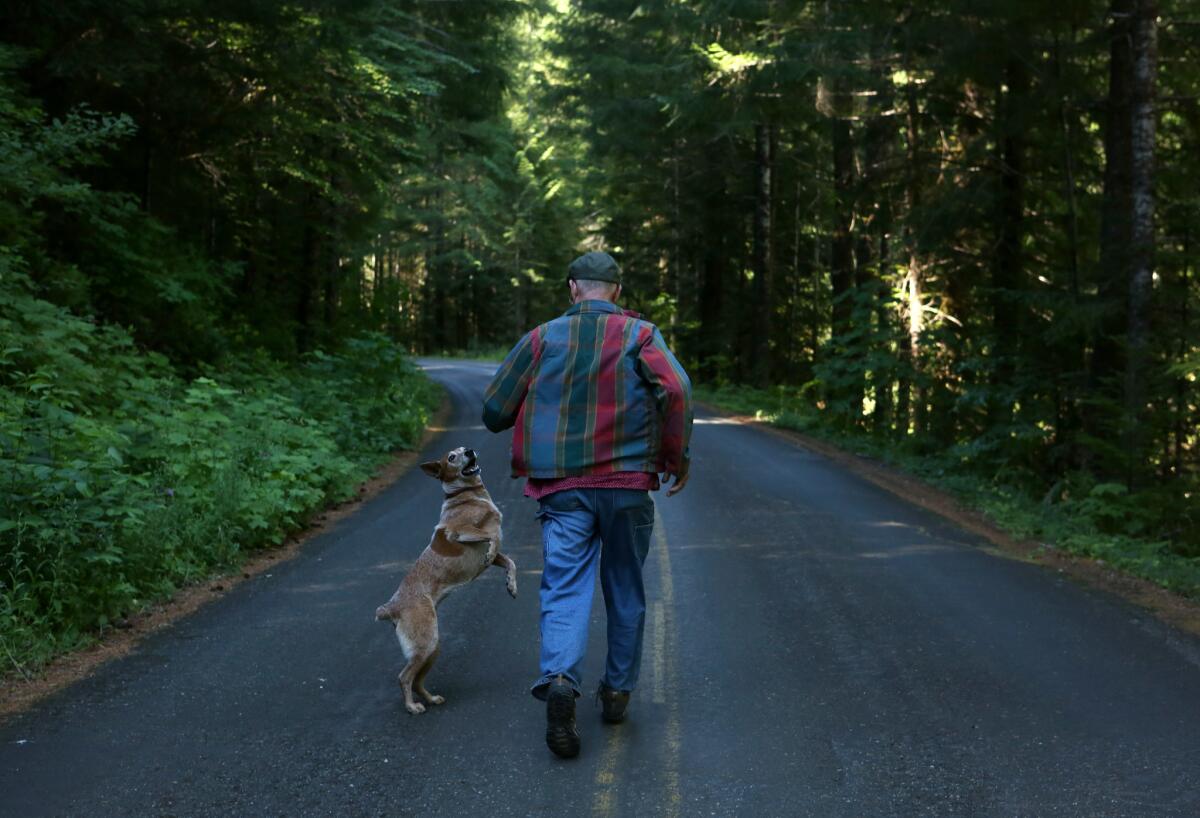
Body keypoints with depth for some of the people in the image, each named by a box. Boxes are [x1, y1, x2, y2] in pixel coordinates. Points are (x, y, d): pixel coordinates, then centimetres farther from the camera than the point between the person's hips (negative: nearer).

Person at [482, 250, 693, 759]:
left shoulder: (543, 338, 5)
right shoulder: (639, 334, 1)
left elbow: (494, 409, 6)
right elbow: (676, 390, -15)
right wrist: (676, 458, -4)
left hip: (562, 488, 0)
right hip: (628, 484, 0)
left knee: (565, 587, -4)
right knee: (626, 590, 15)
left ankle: (559, 678, -27)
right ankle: (618, 690, 25)